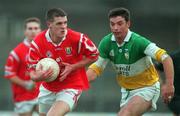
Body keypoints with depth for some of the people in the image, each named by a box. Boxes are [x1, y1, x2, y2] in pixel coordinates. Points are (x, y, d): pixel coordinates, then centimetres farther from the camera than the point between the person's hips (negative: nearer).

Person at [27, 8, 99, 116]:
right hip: (48, 89, 4)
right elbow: (33, 72, -8)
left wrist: (72, 67, -18)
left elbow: (94, 55, -6)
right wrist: (39, 77, -33)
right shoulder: (38, 43, -15)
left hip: (71, 88, -4)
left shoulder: (77, 38, -21)